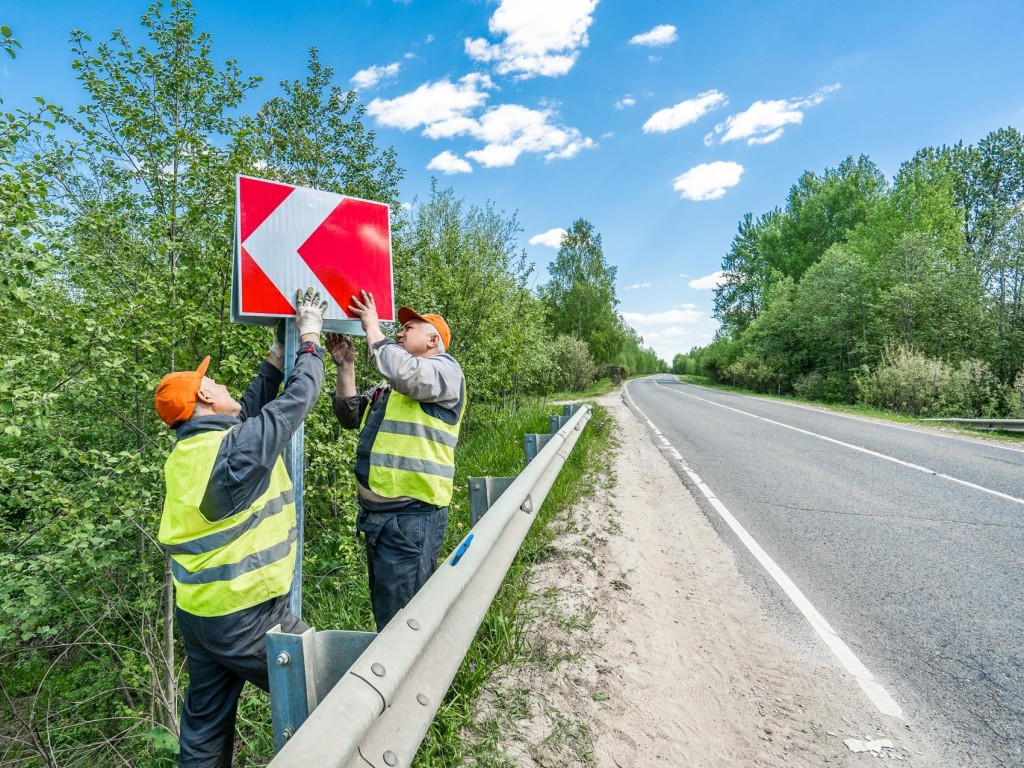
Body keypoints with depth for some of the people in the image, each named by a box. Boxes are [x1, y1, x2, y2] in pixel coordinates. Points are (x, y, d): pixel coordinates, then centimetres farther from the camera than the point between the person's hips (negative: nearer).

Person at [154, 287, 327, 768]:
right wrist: (309, 339, -1)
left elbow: (248, 411, 14)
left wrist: (276, 357, 17)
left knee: (205, 728, 21)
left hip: (196, 611, 9)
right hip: (247, 616, -8)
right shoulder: (239, 447, -22)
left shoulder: (185, 451, 4)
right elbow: (297, 399, -14)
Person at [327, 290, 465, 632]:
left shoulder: (446, 369, -5)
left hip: (411, 516, -9)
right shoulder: (388, 388, 21)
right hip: (376, 513, 9)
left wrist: (372, 326, -12)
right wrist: (346, 365, 9)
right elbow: (350, 416, 20)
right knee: (383, 613, 20)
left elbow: (405, 373, -26)